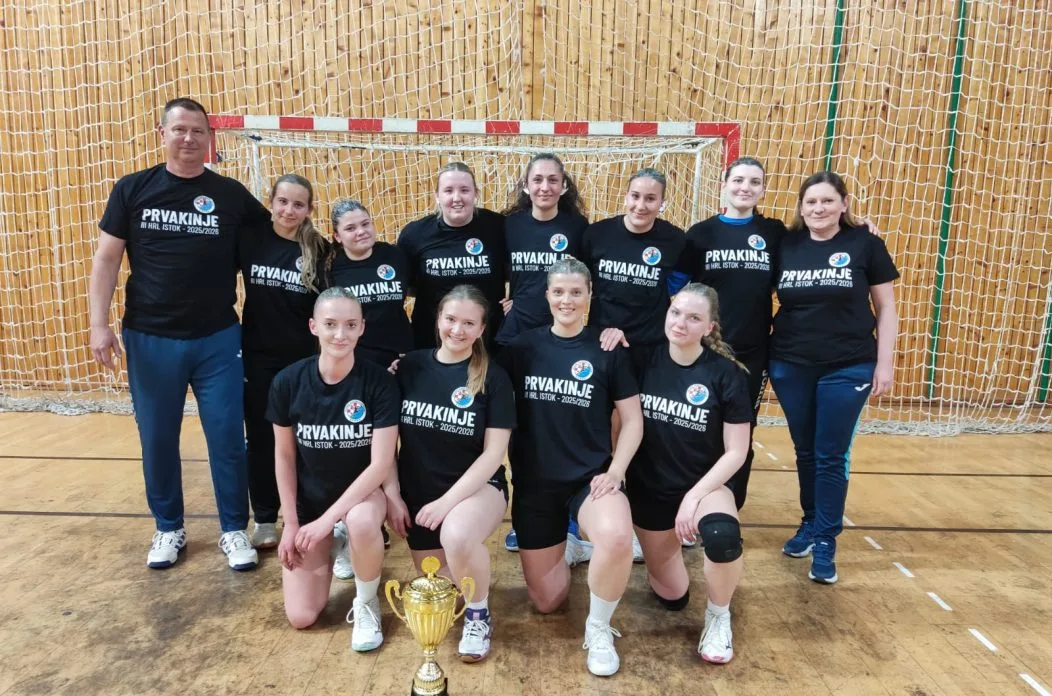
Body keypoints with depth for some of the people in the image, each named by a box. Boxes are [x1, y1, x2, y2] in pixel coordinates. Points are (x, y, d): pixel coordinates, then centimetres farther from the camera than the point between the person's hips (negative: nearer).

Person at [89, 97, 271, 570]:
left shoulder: (232, 195, 1)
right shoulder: (132, 190, 1)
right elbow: (106, 260, 2)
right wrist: (99, 324, -4)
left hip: (217, 340, 0)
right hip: (149, 339, 1)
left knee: (227, 439, 4)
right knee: (157, 440, 11)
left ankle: (234, 530, 21)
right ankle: (168, 529, 30)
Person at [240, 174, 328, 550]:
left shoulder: (320, 250, -4)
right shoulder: (251, 240, -3)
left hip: (307, 360, -1)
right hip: (258, 358, 1)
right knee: (261, 439, 10)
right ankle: (265, 519, 26)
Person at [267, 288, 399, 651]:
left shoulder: (379, 382, -20)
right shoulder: (288, 382, -14)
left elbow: (382, 463, -21)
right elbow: (284, 455, -2)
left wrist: (328, 519, -24)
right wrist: (290, 522, -2)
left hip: (363, 491, -2)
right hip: (309, 498, 2)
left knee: (362, 522, -40)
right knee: (301, 616, -3)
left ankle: (366, 601, -7)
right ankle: (326, 552, 29)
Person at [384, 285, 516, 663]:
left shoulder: (494, 378, -10)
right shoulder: (410, 366, -4)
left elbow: (493, 453, -13)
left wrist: (447, 501, -20)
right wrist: (392, 495, -5)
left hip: (477, 487, -3)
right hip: (418, 491, 4)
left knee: (456, 536, -36)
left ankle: (478, 614, -6)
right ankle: (467, 558, 42)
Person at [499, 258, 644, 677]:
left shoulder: (608, 351, -3)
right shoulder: (522, 346, 0)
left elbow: (632, 420, -1)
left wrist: (614, 472, -12)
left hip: (590, 477, -1)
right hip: (534, 482, 2)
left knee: (617, 538, -36)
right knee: (546, 602, 9)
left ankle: (598, 628, -6)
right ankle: (563, 544, 42)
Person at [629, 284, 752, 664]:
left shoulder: (726, 373, -14)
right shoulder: (646, 360, -9)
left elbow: (736, 451, -12)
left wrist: (694, 495, -21)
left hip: (706, 484, -2)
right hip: (649, 488, 2)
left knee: (723, 536, -37)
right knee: (672, 597, 10)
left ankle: (718, 616, -5)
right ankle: (666, 544, 45)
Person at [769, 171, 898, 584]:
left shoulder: (866, 245, -3)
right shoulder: (785, 246, 1)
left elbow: (886, 307, 1)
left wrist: (884, 363, -3)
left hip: (847, 368, -2)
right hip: (790, 367, 2)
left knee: (831, 456, 4)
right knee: (805, 452, 14)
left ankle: (826, 541, 17)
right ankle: (810, 524, 32)